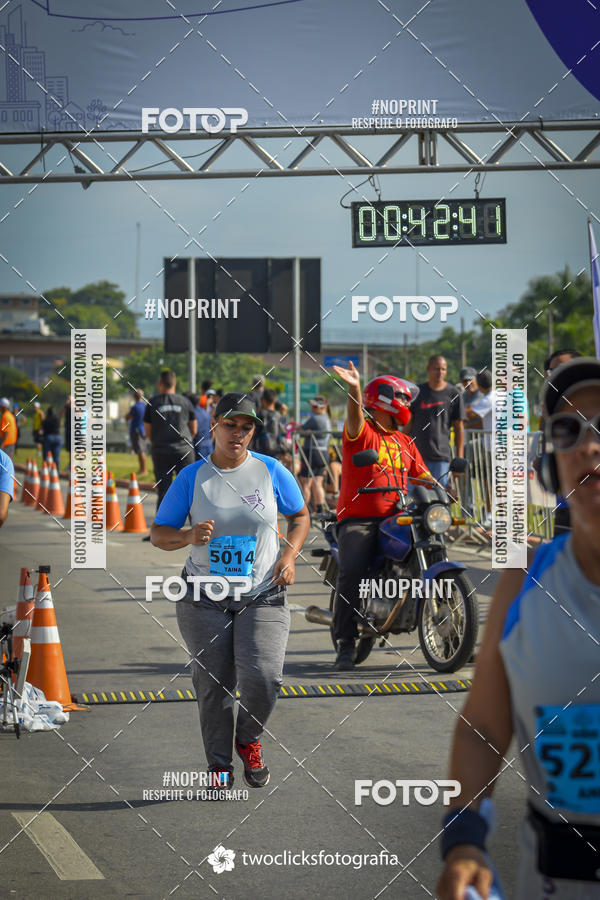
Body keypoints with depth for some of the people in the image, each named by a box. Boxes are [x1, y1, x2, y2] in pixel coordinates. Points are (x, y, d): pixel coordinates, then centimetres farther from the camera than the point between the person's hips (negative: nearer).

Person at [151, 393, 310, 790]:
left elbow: (300, 516, 14)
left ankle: (249, 740, 14)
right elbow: (159, 534, 3)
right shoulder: (191, 477, -1)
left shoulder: (271, 471, 0)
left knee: (262, 678, -16)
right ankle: (220, 765, 19)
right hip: (205, 599, 1)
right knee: (213, 685, 1)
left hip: (262, 597, -1)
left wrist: (290, 555, -4)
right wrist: (188, 537, -19)